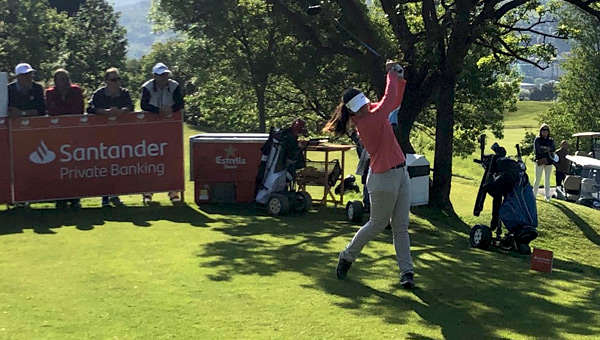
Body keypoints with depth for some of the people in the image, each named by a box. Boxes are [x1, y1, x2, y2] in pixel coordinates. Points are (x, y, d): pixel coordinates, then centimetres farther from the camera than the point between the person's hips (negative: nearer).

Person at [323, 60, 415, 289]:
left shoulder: (373, 112, 1)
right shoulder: (368, 121, -23)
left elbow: (394, 101, 17)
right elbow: (389, 98, -25)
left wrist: (399, 79, 3)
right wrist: (391, 74, -12)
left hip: (401, 173, 8)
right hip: (384, 178, -8)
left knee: (401, 226, 7)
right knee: (377, 225, 7)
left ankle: (407, 272, 11)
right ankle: (347, 257, 28)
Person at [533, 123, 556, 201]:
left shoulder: (551, 140, 11)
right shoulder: (537, 139, 1)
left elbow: (553, 149, -5)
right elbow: (537, 150, -12)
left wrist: (544, 148, -18)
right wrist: (547, 149, -7)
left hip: (548, 161, 4)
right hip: (539, 161, -3)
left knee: (547, 179, 8)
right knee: (538, 179, -4)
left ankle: (547, 195, 13)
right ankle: (534, 194, 4)